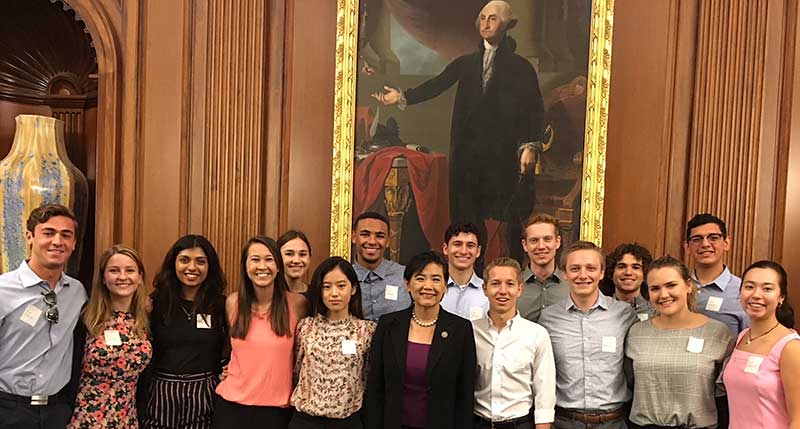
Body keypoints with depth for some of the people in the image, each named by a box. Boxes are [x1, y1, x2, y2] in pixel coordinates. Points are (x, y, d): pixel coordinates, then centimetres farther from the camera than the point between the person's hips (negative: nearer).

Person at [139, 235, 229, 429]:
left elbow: (229, 355, 6)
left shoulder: (222, 306, 0)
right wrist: (140, 406, 0)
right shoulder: (156, 304, 1)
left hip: (205, 397, 0)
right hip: (161, 396, 1)